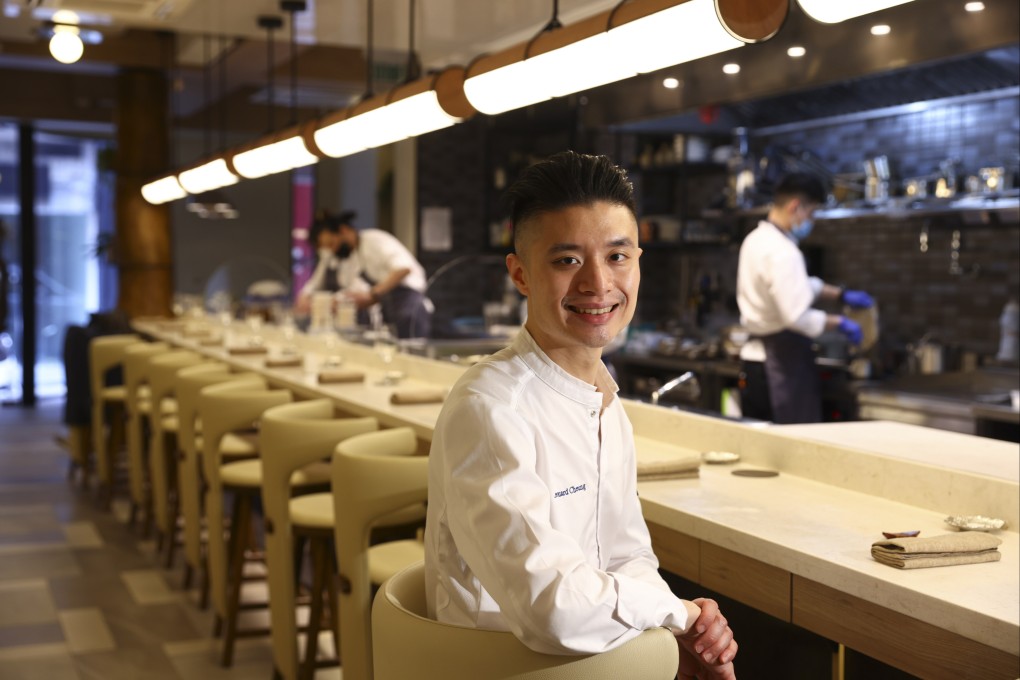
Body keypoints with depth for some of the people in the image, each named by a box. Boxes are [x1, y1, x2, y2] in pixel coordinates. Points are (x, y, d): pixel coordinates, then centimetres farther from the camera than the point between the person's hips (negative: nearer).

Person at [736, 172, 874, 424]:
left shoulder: (757, 239, 11)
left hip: (756, 354, 10)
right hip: (784, 358, -10)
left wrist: (841, 294, 18)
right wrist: (840, 323, -12)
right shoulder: (782, 253, -20)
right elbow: (797, 317, -26)